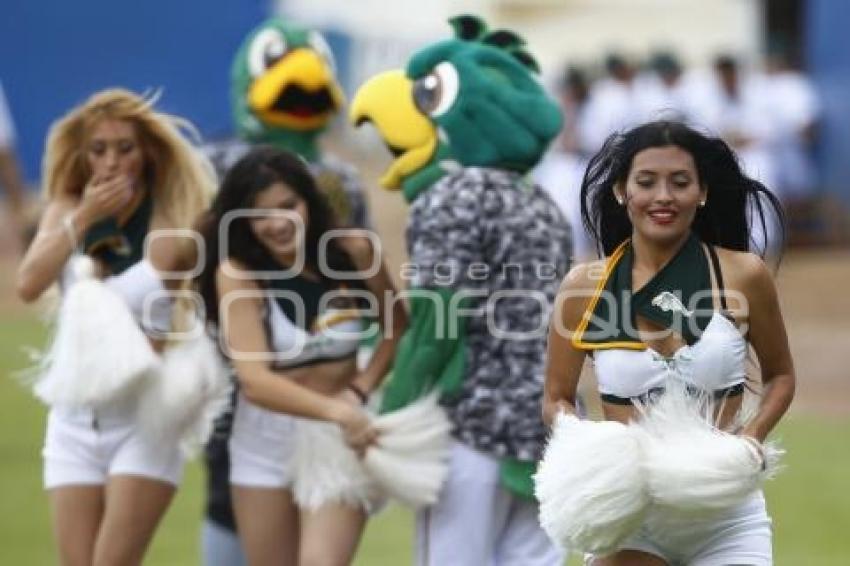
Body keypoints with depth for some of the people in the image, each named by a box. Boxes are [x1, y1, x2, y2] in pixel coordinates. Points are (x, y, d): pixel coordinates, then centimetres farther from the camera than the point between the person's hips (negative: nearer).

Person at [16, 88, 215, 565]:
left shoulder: (173, 226, -10)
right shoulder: (67, 211, 4)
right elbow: (29, 285, -12)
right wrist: (84, 218, -17)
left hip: (145, 419, -4)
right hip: (76, 415, 5)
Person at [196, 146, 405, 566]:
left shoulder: (352, 254, -10)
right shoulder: (237, 274, -15)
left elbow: (399, 326, 6)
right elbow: (254, 379, -26)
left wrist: (360, 390, -12)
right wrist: (335, 411, -40)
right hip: (266, 440, 1)